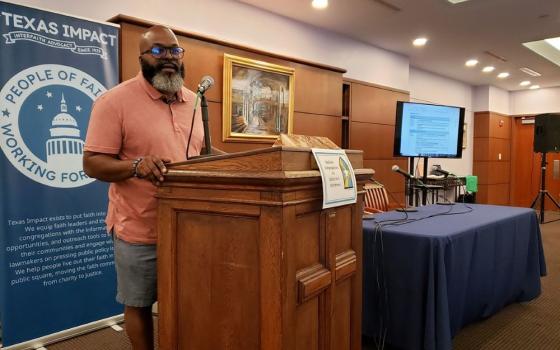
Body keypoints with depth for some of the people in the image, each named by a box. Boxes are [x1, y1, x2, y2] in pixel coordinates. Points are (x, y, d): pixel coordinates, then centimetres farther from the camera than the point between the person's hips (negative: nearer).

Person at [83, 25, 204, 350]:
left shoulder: (194, 101, 8)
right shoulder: (115, 100, -10)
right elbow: (92, 163, -12)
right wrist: (136, 165, -28)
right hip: (140, 230, -4)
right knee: (139, 305, 12)